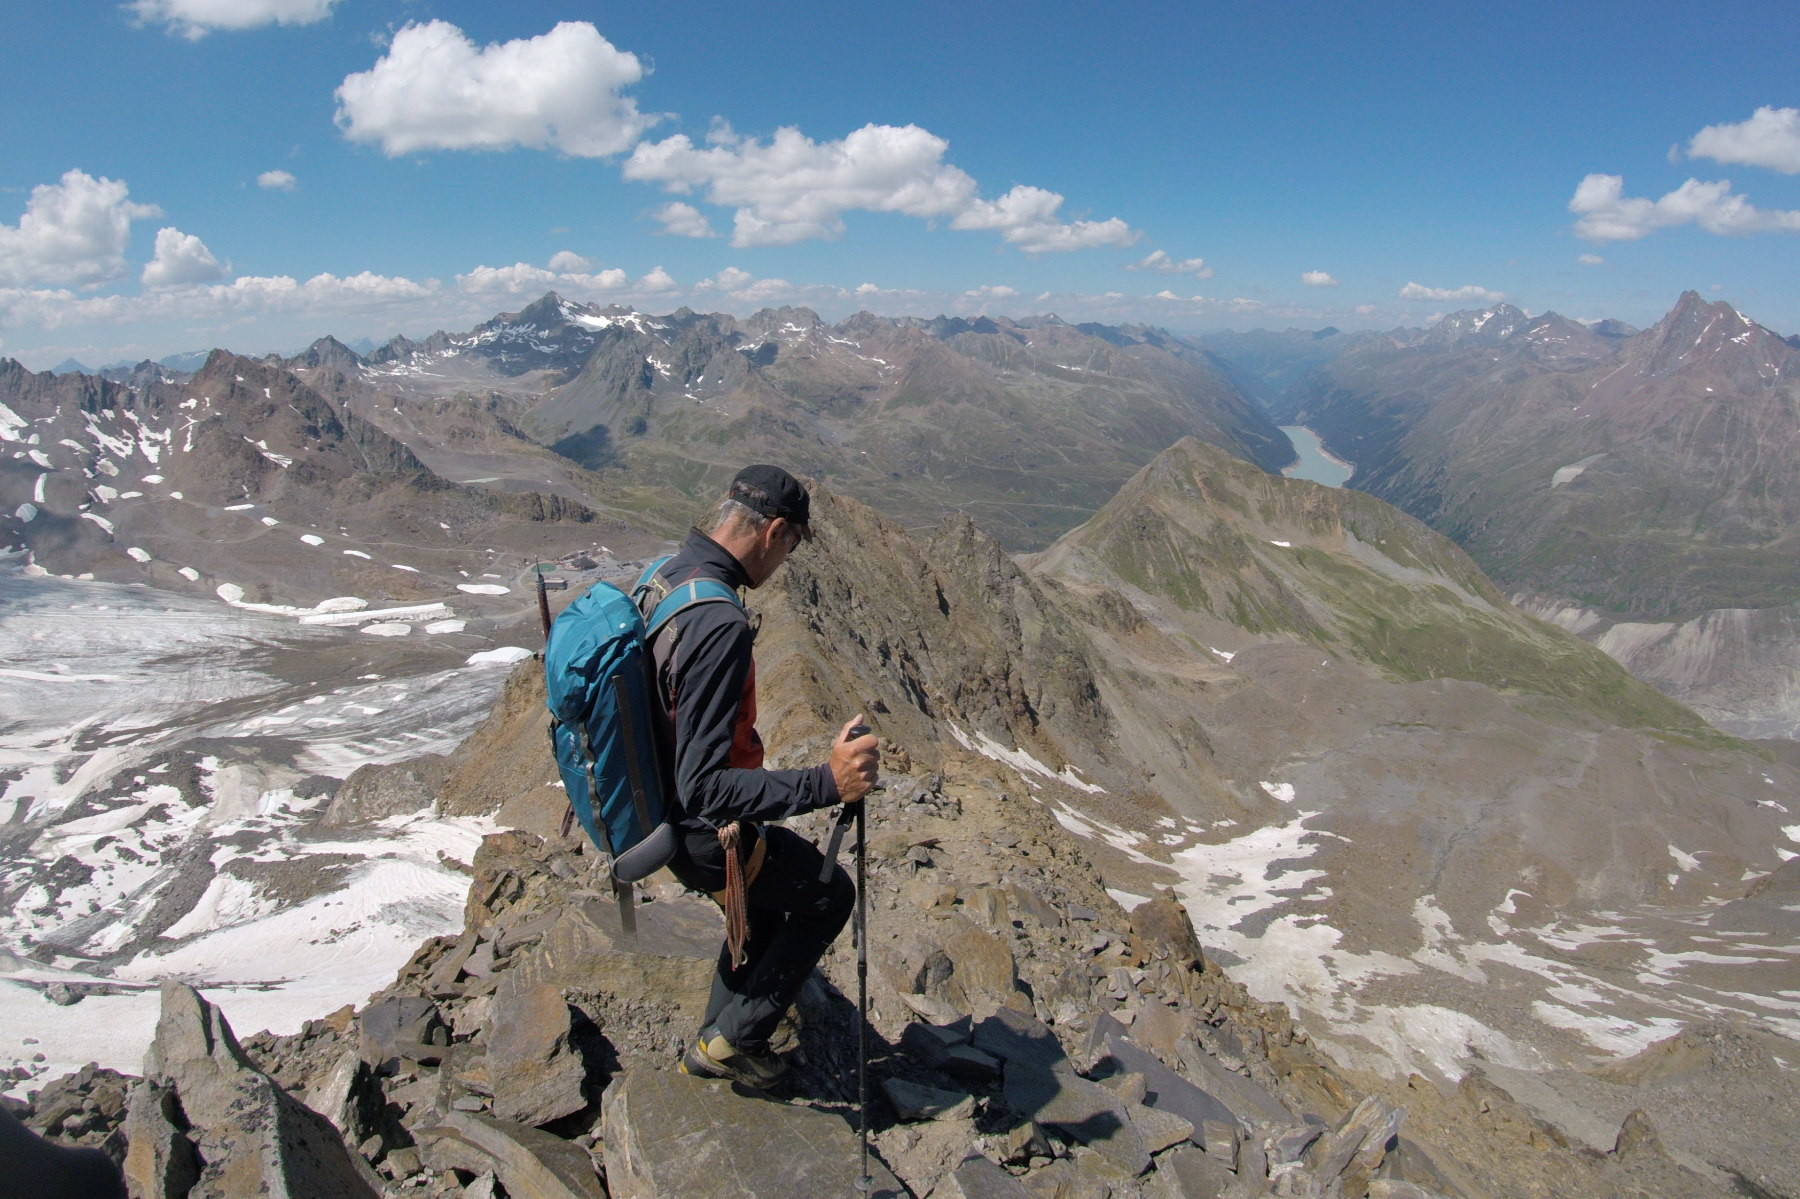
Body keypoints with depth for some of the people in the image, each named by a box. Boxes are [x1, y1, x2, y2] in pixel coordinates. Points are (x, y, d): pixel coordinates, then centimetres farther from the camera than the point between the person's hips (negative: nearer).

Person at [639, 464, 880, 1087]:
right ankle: (732, 1041, 22)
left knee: (774, 894, 29)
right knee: (830, 893, 14)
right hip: (704, 833, -9)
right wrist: (825, 784, -41)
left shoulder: (662, 575, -4)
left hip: (656, 801, 9)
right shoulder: (719, 625, -34)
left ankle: (716, 1043, 40)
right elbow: (703, 787, -36)